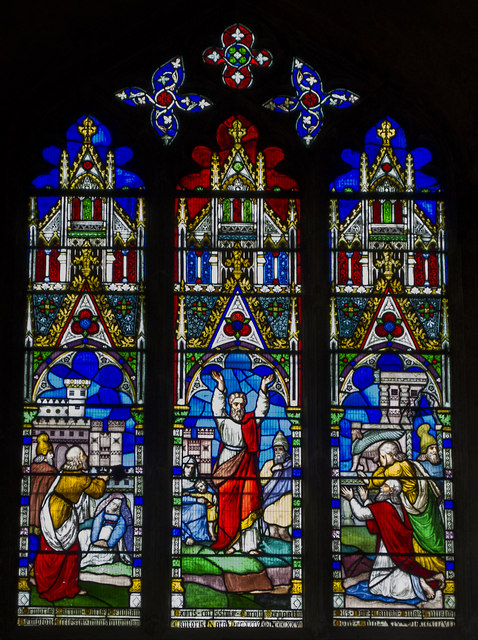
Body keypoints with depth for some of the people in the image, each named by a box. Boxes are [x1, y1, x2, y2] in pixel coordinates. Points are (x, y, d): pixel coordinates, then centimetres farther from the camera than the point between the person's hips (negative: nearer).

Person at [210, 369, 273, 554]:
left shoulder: (251, 421, 12)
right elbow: (217, 407, -7)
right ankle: (230, 543, 5)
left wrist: (263, 388, -9)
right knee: (228, 505, -2)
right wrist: (220, 386, -19)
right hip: (227, 465, -1)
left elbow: (262, 409, 3)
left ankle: (250, 545, -1)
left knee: (249, 505, -3)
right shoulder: (224, 421, 7)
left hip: (247, 467, 1)